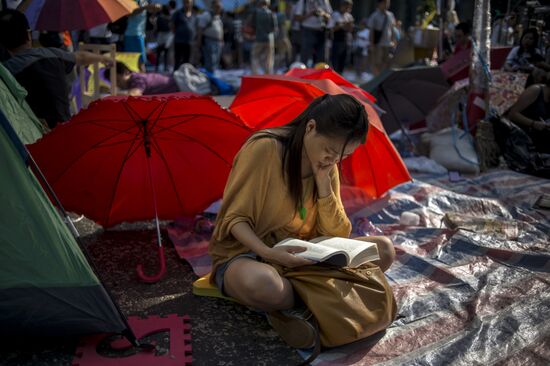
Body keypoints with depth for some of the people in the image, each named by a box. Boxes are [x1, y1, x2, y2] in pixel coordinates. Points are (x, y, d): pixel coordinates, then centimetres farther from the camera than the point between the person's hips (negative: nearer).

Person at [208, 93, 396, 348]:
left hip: (301, 256, 7)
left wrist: (323, 181, -15)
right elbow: (234, 219, -15)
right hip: (245, 253, -6)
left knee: (383, 250, -9)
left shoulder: (328, 167, 1)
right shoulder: (264, 149, -19)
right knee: (261, 283, -44)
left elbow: (337, 234, -2)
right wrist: (269, 253, -33)